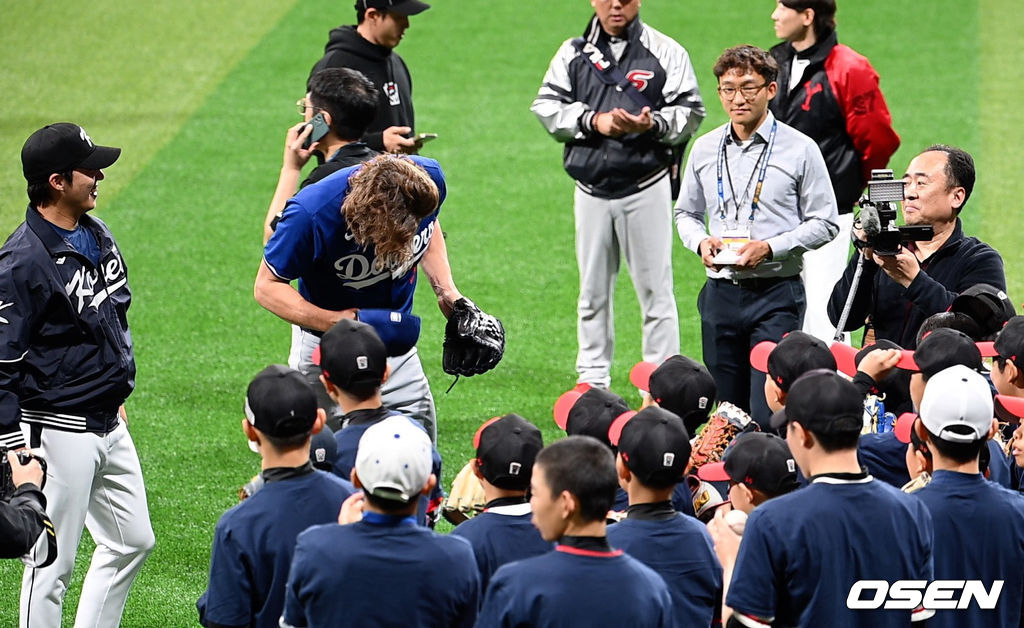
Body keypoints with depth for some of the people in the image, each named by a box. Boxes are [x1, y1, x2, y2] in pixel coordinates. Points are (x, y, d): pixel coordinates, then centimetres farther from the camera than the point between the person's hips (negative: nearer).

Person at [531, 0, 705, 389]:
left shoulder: (666, 52, 2)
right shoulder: (573, 53, 9)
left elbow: (690, 111, -2)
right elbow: (546, 106, 3)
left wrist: (652, 125, -21)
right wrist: (593, 121, -12)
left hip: (646, 186, -3)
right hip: (591, 189, 3)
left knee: (655, 289, -2)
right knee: (592, 291, 11)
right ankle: (592, 380, 20)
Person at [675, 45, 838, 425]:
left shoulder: (799, 149, -2)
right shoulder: (705, 149, 11)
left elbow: (824, 223, -1)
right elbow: (686, 212, 22)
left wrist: (770, 248, -14)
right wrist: (701, 242, -1)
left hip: (776, 294, -4)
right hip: (720, 293, 4)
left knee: (768, 418, -13)